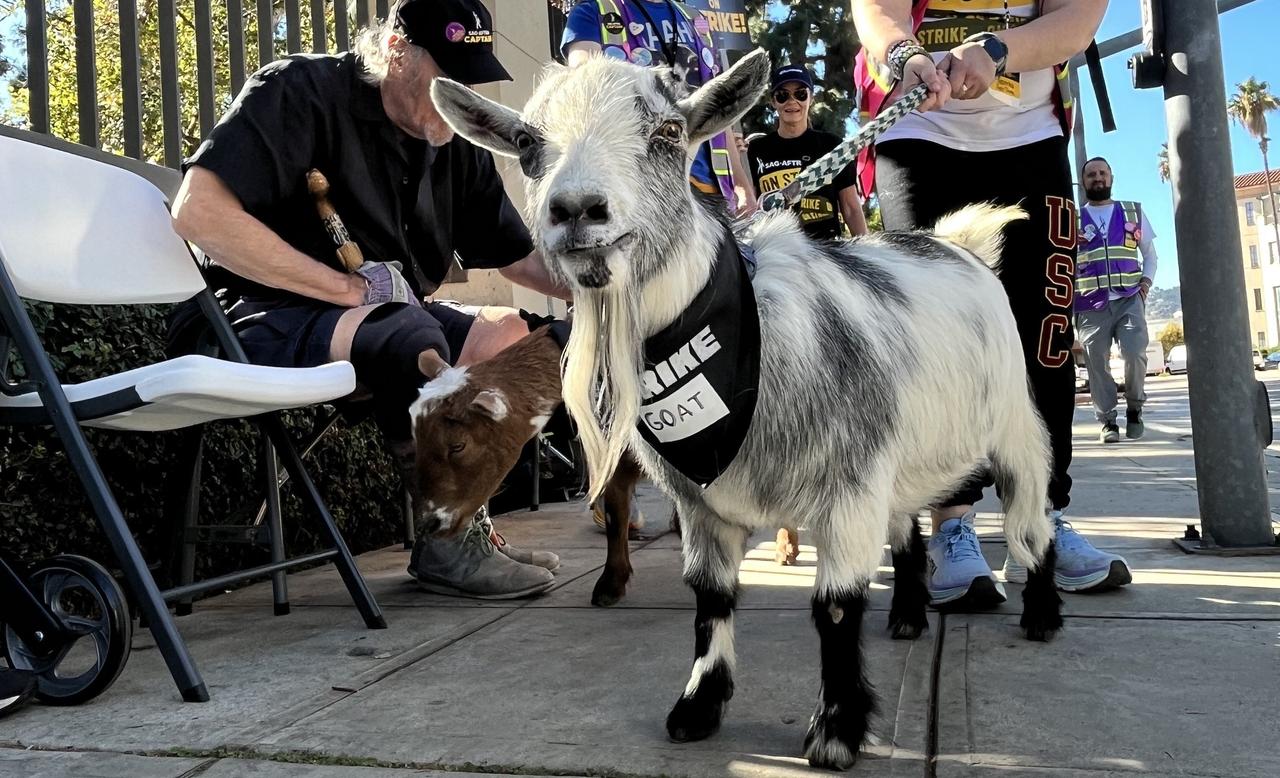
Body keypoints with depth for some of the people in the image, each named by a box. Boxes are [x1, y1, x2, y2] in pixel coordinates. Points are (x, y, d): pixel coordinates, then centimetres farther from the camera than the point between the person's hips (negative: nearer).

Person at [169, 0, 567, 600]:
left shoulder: (457, 143, 8)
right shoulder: (302, 91, -11)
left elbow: (520, 258, 11)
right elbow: (197, 211, -23)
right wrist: (348, 289, -23)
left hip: (391, 319, 7)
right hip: (268, 318, -7)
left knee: (517, 337, -10)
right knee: (411, 339, -34)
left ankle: (466, 524, -12)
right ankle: (447, 546, -16)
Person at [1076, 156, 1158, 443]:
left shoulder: (1133, 212, 17)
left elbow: (1150, 252, 21)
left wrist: (1146, 280, 4)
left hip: (1129, 299, 0)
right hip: (1090, 304, 0)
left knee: (1135, 353, -15)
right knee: (1097, 363, -4)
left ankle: (1134, 408, 8)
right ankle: (1107, 420, 6)